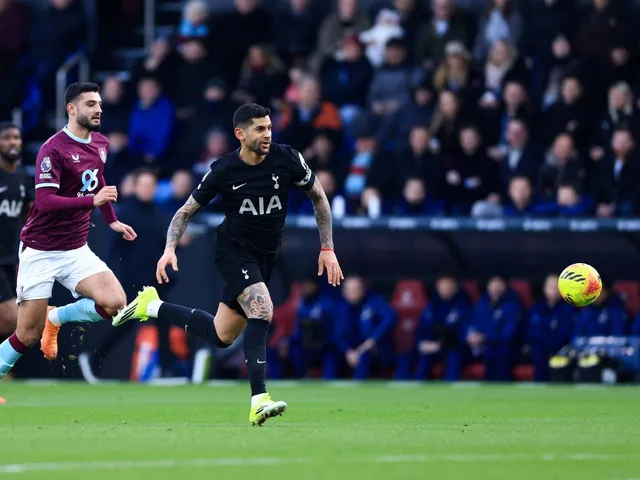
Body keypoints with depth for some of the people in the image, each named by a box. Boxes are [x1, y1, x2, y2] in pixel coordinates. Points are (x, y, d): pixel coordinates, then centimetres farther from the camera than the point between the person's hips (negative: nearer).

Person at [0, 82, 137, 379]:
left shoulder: (101, 144, 6)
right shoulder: (54, 149, -17)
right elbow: (45, 201, -26)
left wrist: (112, 221, 23)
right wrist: (92, 201, -32)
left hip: (76, 250, 6)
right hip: (40, 252, -6)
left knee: (115, 303, -16)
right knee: (28, 335, -6)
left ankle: (55, 319, 10)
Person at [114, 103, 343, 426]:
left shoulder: (287, 159, -9)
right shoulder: (223, 171, -13)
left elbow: (318, 197, 7)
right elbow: (186, 211, 0)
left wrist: (327, 248, 4)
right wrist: (170, 248, -17)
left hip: (266, 255, 4)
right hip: (233, 250, -4)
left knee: (221, 336, 9)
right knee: (262, 312, -29)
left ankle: (152, 307, 29)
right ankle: (259, 400, -30)